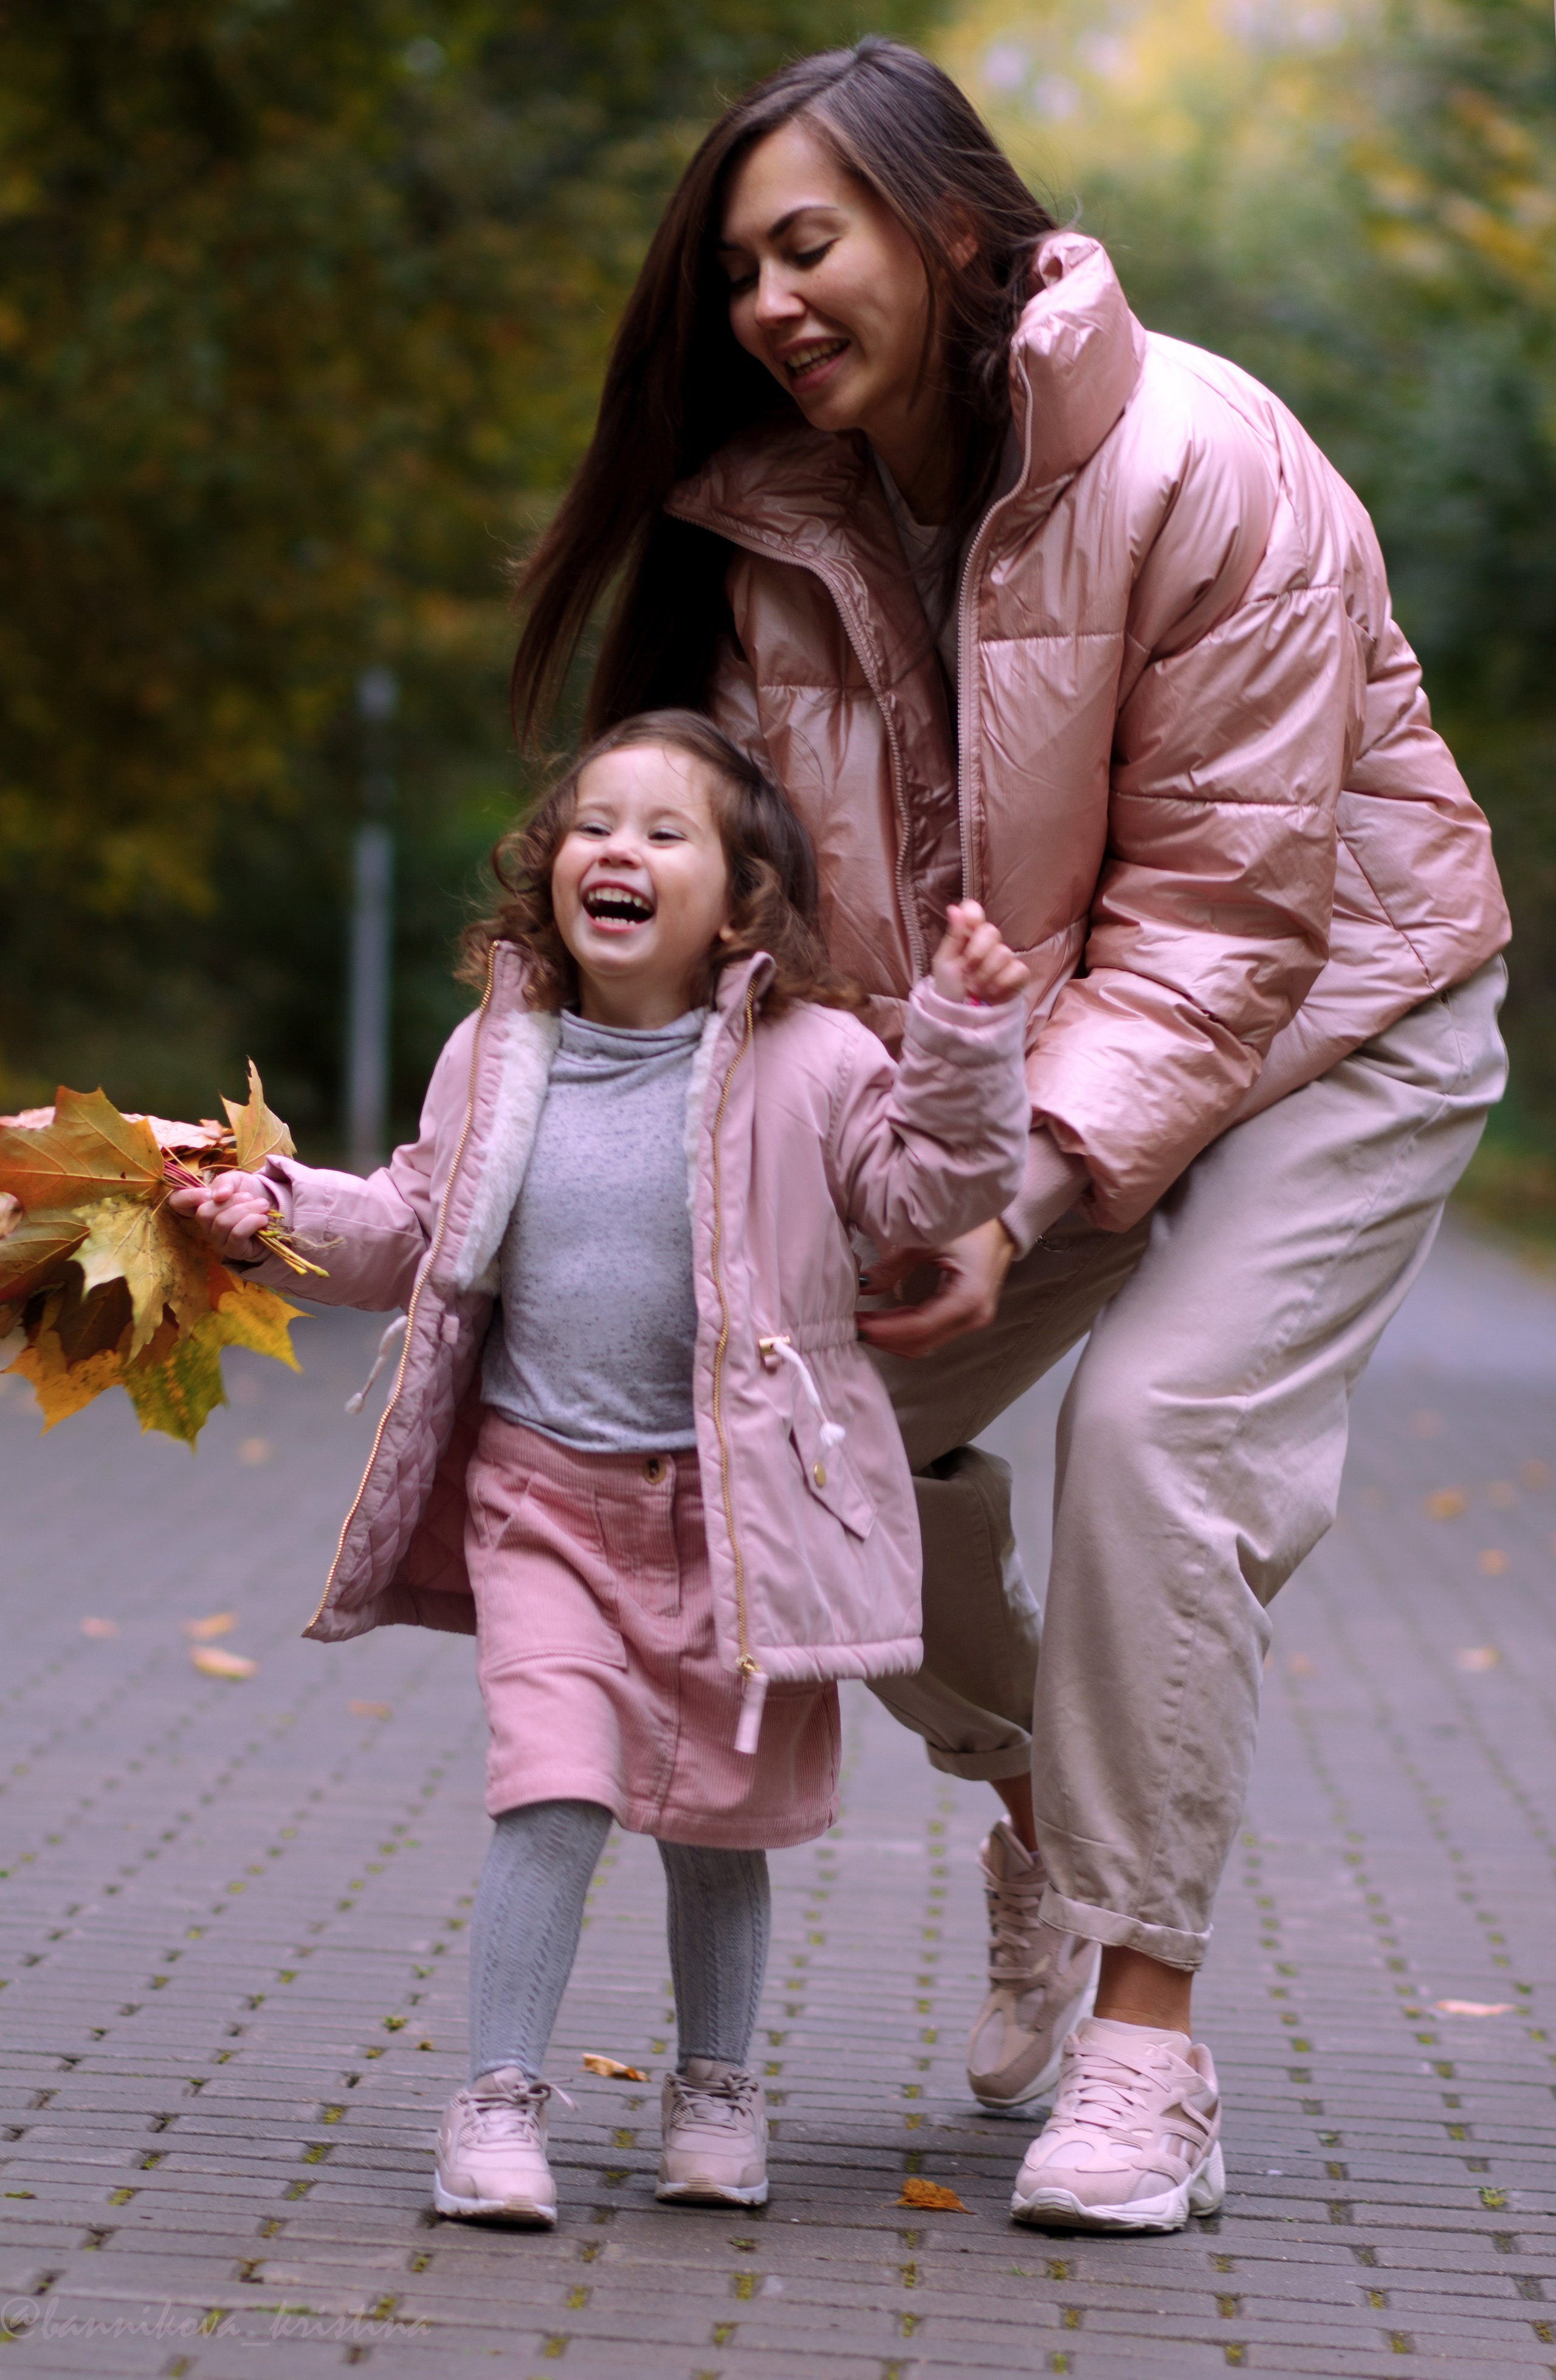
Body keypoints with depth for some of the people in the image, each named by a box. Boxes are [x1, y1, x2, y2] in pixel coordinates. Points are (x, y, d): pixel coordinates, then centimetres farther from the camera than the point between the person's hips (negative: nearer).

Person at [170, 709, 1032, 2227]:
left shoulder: (805, 1062, -6)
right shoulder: (498, 1059, 3)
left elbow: (928, 1189, -8)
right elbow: (416, 1228, 16)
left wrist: (967, 1039, -20)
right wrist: (283, 1211, 2)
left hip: (736, 1501, -1)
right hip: (544, 1488, 1)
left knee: (717, 1815, 10)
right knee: (553, 1790, -13)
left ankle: (715, 2090, 29)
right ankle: (498, 2102, -2)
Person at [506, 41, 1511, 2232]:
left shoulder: (1203, 466, -26)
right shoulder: (784, 523, -6)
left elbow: (1227, 904, -25)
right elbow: (791, 899, -4)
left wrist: (1029, 1189, -31)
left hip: (1330, 1016, -6)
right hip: (1027, 1042, 6)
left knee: (1159, 1420, -22)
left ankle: (1144, 2039, -14)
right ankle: (1043, 1799, 21)